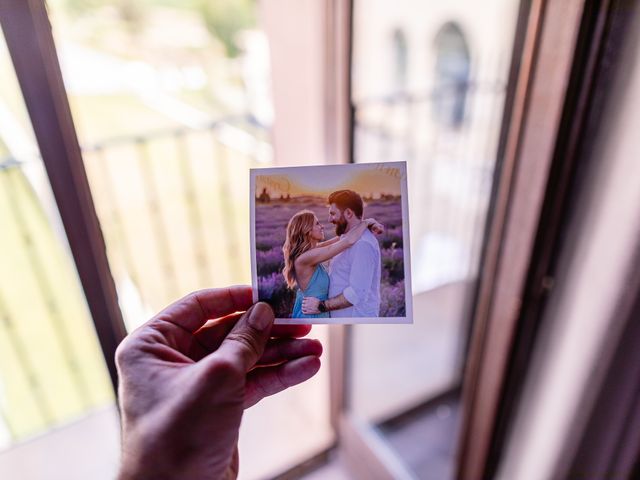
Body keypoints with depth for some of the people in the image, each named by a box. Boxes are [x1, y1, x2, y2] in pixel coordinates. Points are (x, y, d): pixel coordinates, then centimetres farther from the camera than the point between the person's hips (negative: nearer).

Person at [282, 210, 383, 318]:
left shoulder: (308, 252, 0)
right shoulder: (305, 258, -27)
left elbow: (342, 238, 4)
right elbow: (349, 241, -30)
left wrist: (368, 226, -7)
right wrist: (365, 222, -14)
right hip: (311, 318, -9)